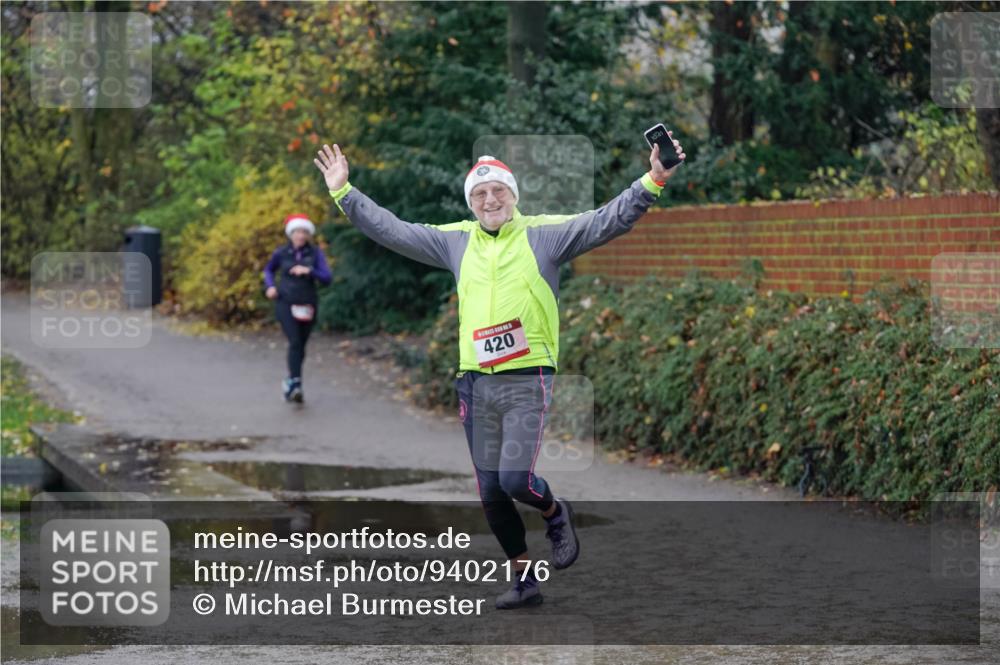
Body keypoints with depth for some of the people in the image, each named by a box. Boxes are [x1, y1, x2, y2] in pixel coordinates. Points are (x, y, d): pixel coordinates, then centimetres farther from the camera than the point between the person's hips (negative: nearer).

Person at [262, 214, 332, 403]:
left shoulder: (315, 252, -1)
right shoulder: (282, 253, 0)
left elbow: (326, 278, -7)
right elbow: (268, 270, 19)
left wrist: (309, 271, -23)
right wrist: (269, 286, 1)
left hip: (307, 304, 2)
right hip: (286, 303, -2)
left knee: (300, 345, 9)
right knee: (295, 342, -18)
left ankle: (290, 381, 28)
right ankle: (295, 384, -25)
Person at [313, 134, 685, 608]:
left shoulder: (544, 233, 0)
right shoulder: (455, 240, 11)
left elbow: (608, 221, -8)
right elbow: (392, 231, 15)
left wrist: (651, 183, -20)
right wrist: (345, 194, 13)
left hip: (527, 381, -5)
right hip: (475, 385, 5)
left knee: (515, 479, -15)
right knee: (491, 493, 7)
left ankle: (556, 513, 19)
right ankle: (525, 579, 22)